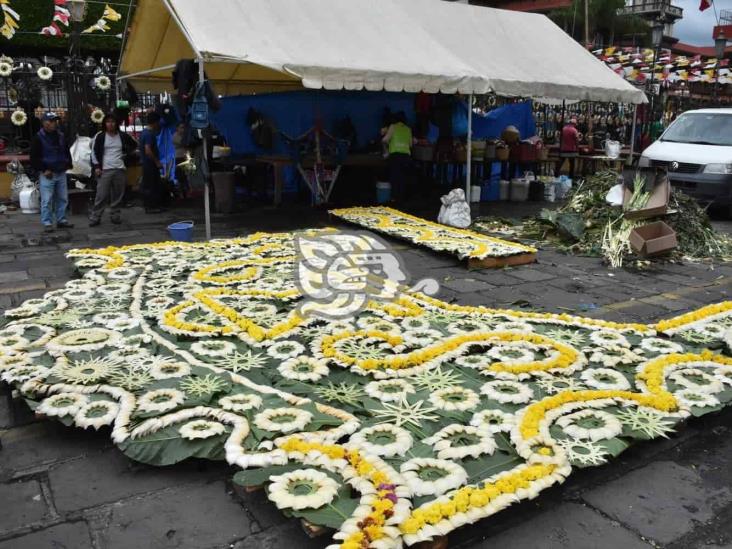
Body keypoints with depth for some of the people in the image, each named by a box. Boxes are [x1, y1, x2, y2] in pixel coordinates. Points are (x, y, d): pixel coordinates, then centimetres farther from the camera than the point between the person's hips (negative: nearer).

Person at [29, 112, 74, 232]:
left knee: (62, 198, 9)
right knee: (47, 200, -4)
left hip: (61, 173, 6)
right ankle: (47, 223, 1)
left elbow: (67, 152, 22)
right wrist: (43, 170, -11)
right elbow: (34, 157, -6)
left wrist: (68, 164, 9)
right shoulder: (38, 138, -5)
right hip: (47, 174, -6)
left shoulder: (61, 136, 11)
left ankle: (61, 220, 19)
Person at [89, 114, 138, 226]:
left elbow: (134, 145, 23)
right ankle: (95, 217, -1)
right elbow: (94, 152, 5)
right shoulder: (100, 136, 3)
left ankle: (115, 215, 16)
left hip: (120, 169, 3)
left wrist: (127, 155, 11)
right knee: (101, 195, -7)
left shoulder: (122, 136, 8)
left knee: (118, 195, 5)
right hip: (105, 170, -2)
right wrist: (97, 166, -4)